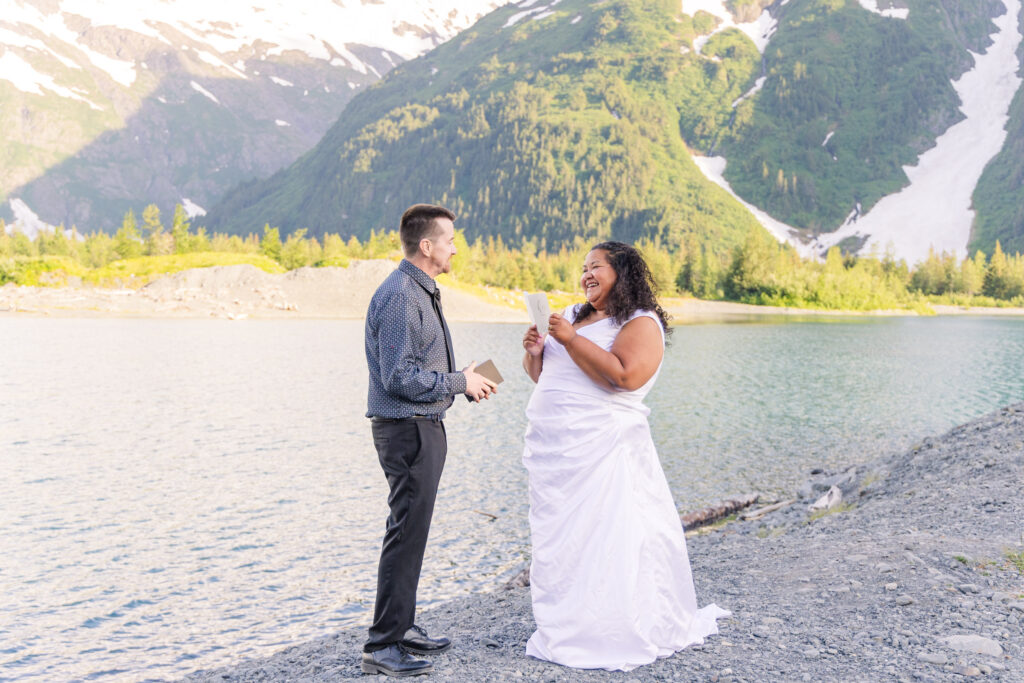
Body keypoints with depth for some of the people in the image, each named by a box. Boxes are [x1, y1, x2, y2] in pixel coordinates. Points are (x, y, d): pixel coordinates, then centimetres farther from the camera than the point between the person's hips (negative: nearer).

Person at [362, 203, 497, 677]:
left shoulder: (422, 292, 15)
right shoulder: (400, 296, -18)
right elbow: (400, 377, -23)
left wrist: (462, 381, 9)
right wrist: (460, 382, -14)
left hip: (423, 427, 11)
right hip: (407, 430, -11)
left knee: (411, 531, 17)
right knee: (406, 535, -6)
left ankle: (402, 627, 29)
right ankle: (382, 647, 2)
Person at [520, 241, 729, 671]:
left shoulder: (641, 323, -6)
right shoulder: (574, 316, 17)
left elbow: (624, 376, -23)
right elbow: (540, 374, 23)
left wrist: (571, 340, -19)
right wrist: (535, 352, 0)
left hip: (601, 451, -8)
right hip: (552, 449, 8)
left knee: (603, 542, -5)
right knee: (557, 542, 12)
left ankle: (612, 638, 7)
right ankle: (563, 631, 24)